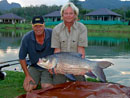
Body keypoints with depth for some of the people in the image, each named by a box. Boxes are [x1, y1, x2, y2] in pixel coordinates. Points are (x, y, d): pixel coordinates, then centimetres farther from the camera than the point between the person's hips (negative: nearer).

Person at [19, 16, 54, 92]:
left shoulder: (52, 34, -17)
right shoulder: (27, 38, -14)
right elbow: (22, 58, -4)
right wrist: (27, 75, -7)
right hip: (34, 67, 2)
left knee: (46, 87, -21)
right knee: (28, 88, -14)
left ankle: (47, 79, 13)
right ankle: (37, 79, 17)